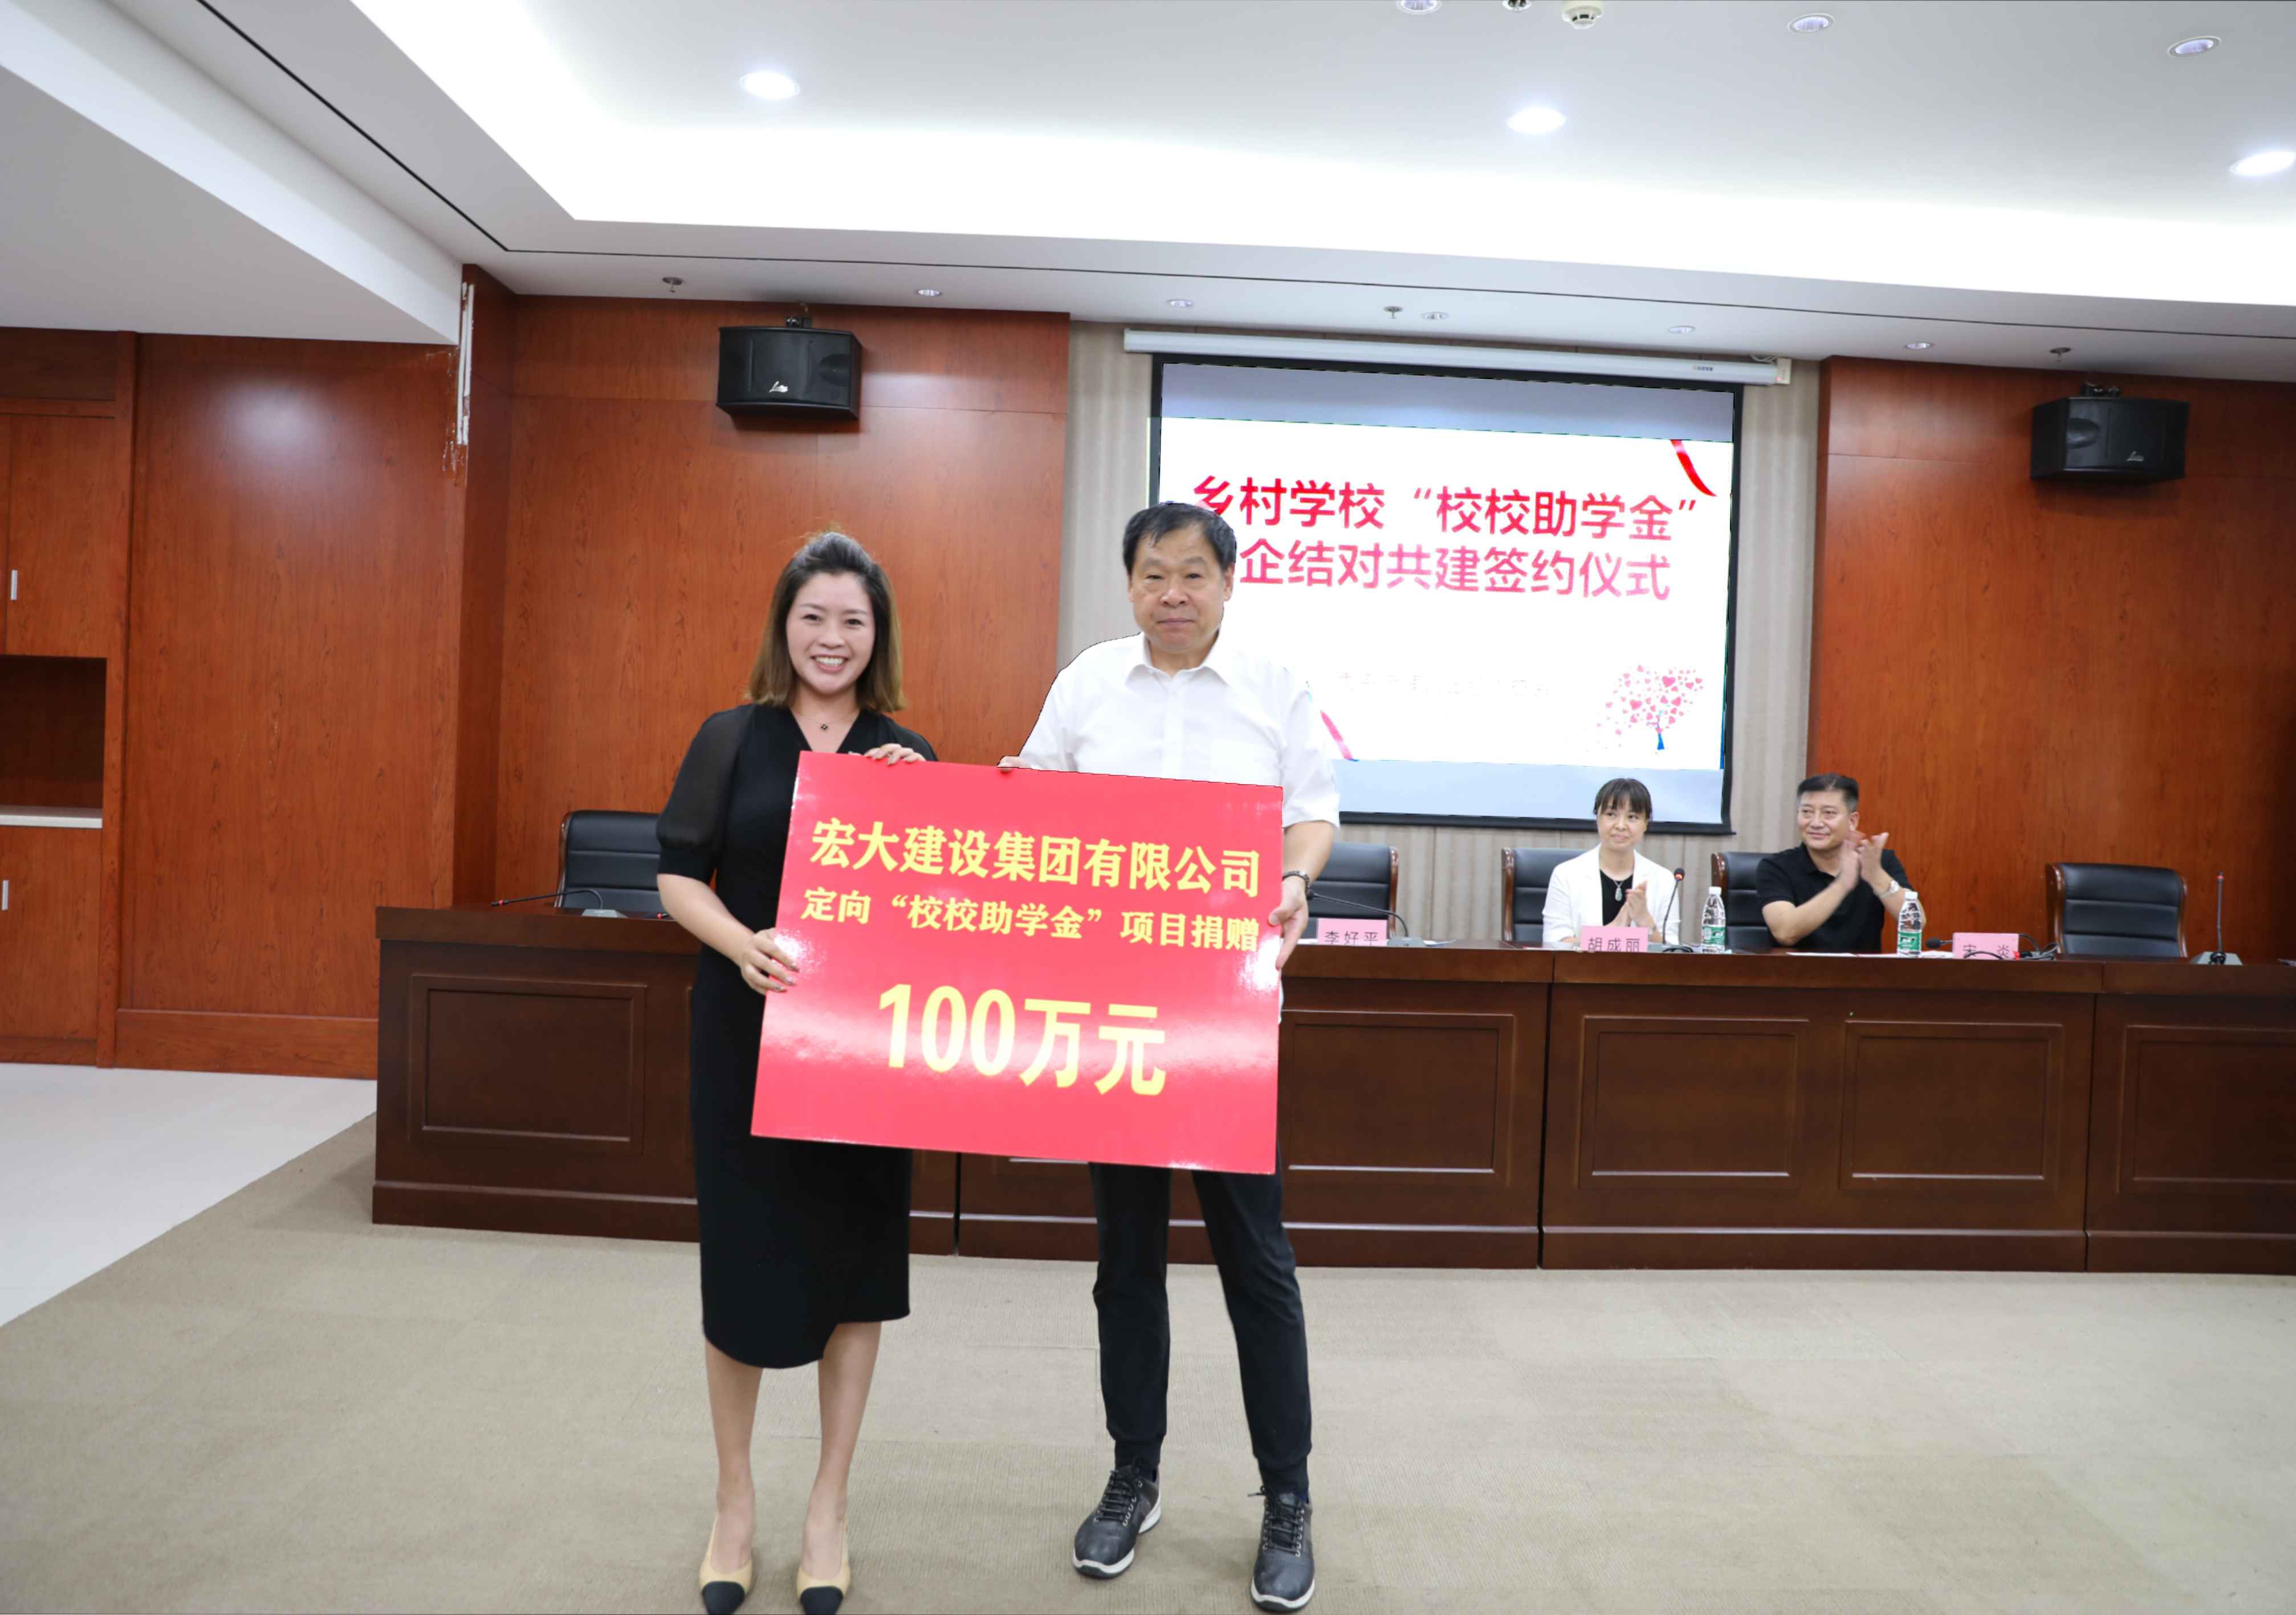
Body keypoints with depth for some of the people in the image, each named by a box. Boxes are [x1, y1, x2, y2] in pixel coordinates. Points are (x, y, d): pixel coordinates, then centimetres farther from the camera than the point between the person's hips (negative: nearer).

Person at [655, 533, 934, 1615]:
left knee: (856, 1258, 7)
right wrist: (745, 945, -19)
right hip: (746, 1029, -1)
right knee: (742, 1252, 7)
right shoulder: (733, 739, 1)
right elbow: (680, 879, -1)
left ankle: (829, 1510, 26)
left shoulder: (909, 757, 5)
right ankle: (734, 1502, 29)